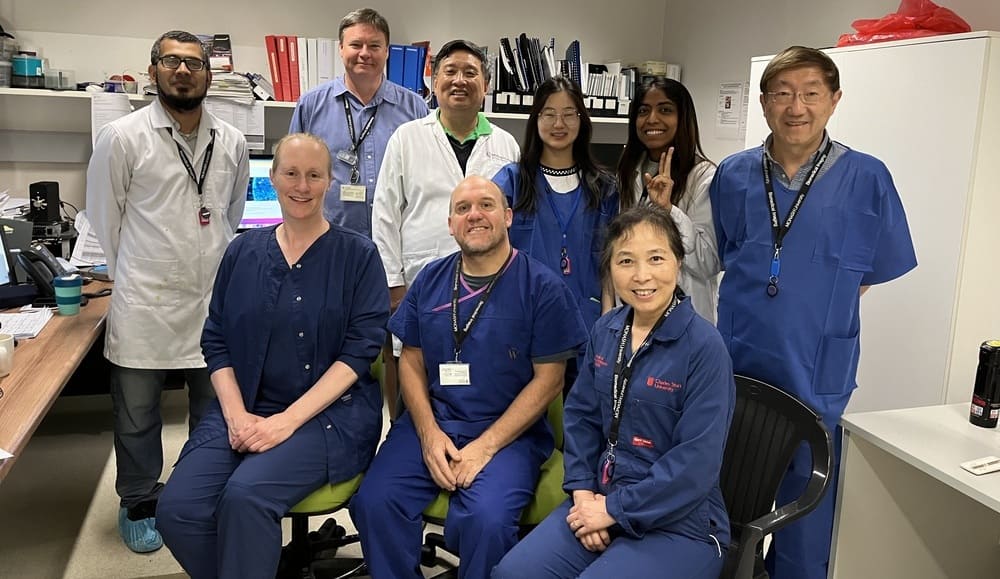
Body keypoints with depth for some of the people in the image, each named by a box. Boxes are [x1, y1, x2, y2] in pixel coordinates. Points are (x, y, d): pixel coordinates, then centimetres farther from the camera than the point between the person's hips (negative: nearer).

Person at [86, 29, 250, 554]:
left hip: (216, 300, 3)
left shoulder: (231, 142, 5)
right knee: (136, 414, 10)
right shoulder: (122, 137, -5)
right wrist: (130, 278, 6)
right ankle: (139, 506, 31)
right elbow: (104, 216, 2)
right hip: (144, 304, -2)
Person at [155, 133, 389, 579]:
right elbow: (217, 342, 9)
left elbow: (359, 351, -9)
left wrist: (288, 420, -16)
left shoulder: (357, 254, -2)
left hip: (328, 412, -4)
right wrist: (235, 414, -8)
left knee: (245, 496, -28)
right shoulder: (243, 251, 10)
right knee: (177, 509, -17)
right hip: (245, 408, 4)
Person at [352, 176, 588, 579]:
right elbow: (411, 362, 10)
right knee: (374, 502, -19)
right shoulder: (430, 280, 9)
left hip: (508, 432, -3)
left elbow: (548, 379, -6)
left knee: (486, 519, -28)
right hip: (431, 423, 4)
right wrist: (429, 434, -6)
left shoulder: (542, 287, -4)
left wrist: (486, 446, -13)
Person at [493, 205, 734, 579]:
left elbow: (696, 461, -19)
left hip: (680, 523, -5)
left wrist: (615, 509, -15)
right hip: (603, 499, 5)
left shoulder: (704, 347, -17)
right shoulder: (605, 331, 2)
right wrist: (582, 491, -2)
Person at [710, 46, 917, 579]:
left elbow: (873, 273, 4)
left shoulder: (867, 179, -6)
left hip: (815, 379, -2)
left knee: (804, 517, 13)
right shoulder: (732, 176, 0)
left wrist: (815, 317, 2)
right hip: (735, 370, 2)